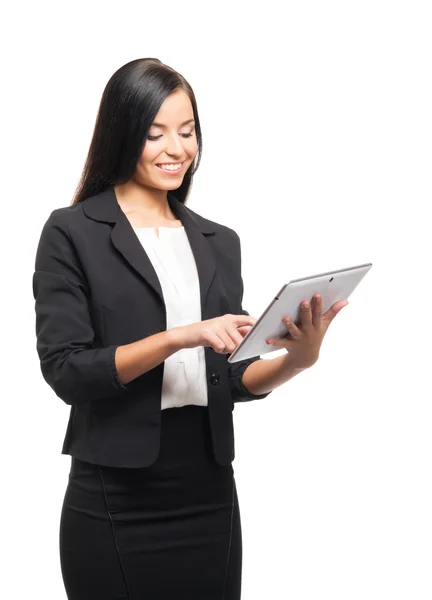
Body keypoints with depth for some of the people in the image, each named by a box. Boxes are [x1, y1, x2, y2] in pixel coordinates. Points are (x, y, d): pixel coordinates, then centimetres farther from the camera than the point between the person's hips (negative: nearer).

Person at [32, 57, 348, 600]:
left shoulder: (218, 243, 11)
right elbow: (65, 370, -11)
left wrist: (298, 358, -10)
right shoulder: (72, 233, -3)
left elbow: (232, 378, 9)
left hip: (209, 496, 4)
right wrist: (177, 337, -21)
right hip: (116, 501, -4)